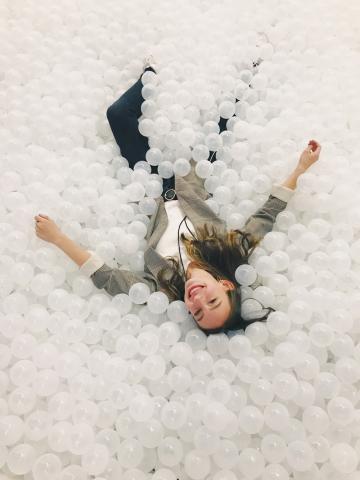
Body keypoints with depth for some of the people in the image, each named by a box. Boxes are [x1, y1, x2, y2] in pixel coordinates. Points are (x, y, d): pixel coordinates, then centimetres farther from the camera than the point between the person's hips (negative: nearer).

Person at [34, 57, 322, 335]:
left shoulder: (163, 290, -37)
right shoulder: (236, 253, -31)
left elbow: (104, 277, -33)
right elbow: (268, 214, -18)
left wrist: (56, 237, -34)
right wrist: (300, 169, -20)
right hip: (194, 179, 1)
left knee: (119, 113, -4)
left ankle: (153, 72, 30)